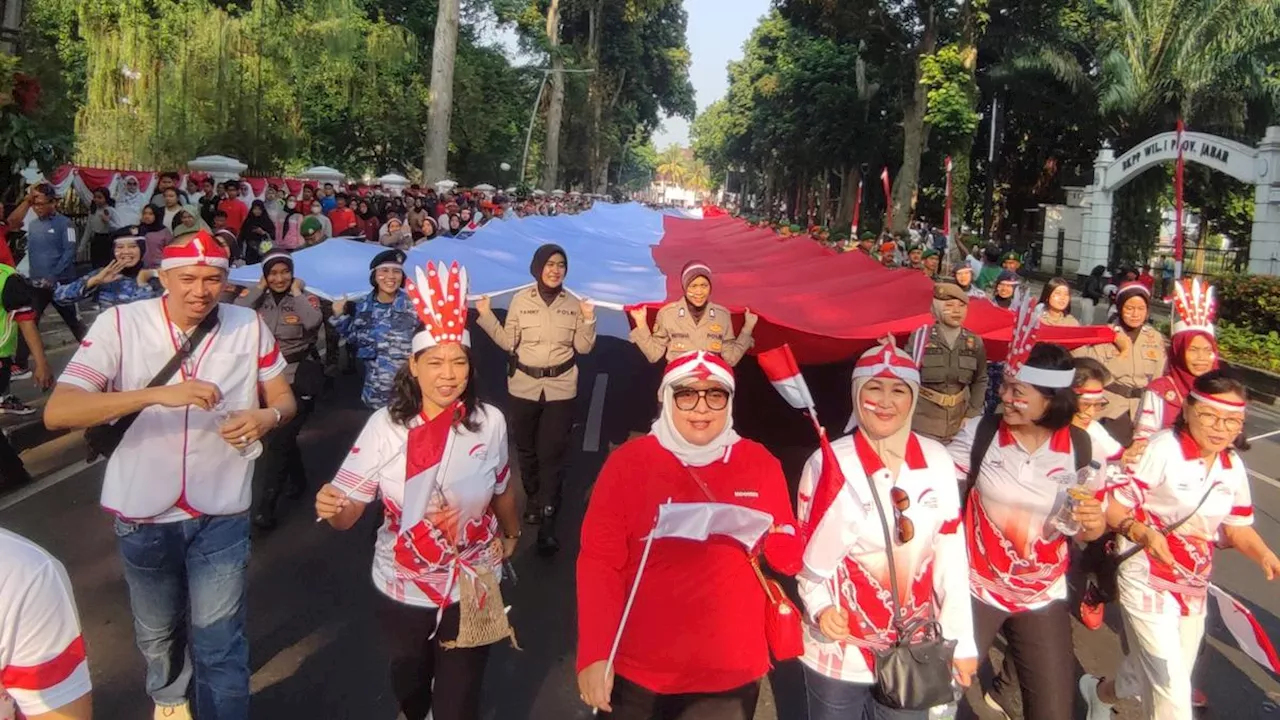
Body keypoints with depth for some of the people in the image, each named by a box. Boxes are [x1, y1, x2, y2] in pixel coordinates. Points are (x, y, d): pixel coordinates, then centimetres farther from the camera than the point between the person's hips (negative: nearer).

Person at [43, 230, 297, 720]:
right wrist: (157, 394, -36)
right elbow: (57, 413, -23)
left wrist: (267, 416, -21)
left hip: (221, 511, -1)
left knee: (218, 640, 2)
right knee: (156, 631, 24)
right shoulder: (119, 324, -14)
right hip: (143, 512, 1)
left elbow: (283, 398, 4)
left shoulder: (250, 326, -7)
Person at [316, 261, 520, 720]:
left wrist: (511, 535, 20)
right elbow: (349, 510, -15)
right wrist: (330, 509, -37)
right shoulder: (386, 425, -15)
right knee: (408, 676, 27)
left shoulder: (490, 422, -14)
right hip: (402, 587, 1)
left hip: (472, 586, -1)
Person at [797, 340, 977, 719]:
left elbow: (951, 555, 0)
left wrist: (961, 640, 3)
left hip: (915, 653, 3)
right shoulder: (828, 464, -15)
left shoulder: (936, 461, -6)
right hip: (840, 653, -2)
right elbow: (806, 555, -7)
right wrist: (821, 607, -24)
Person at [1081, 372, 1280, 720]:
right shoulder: (1163, 449, -19)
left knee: (1153, 674, 21)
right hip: (1148, 581, -7)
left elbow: (1238, 526, 11)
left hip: (1194, 587, 7)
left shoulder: (1234, 466, 1)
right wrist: (1142, 532, -35)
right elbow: (1113, 505, -18)